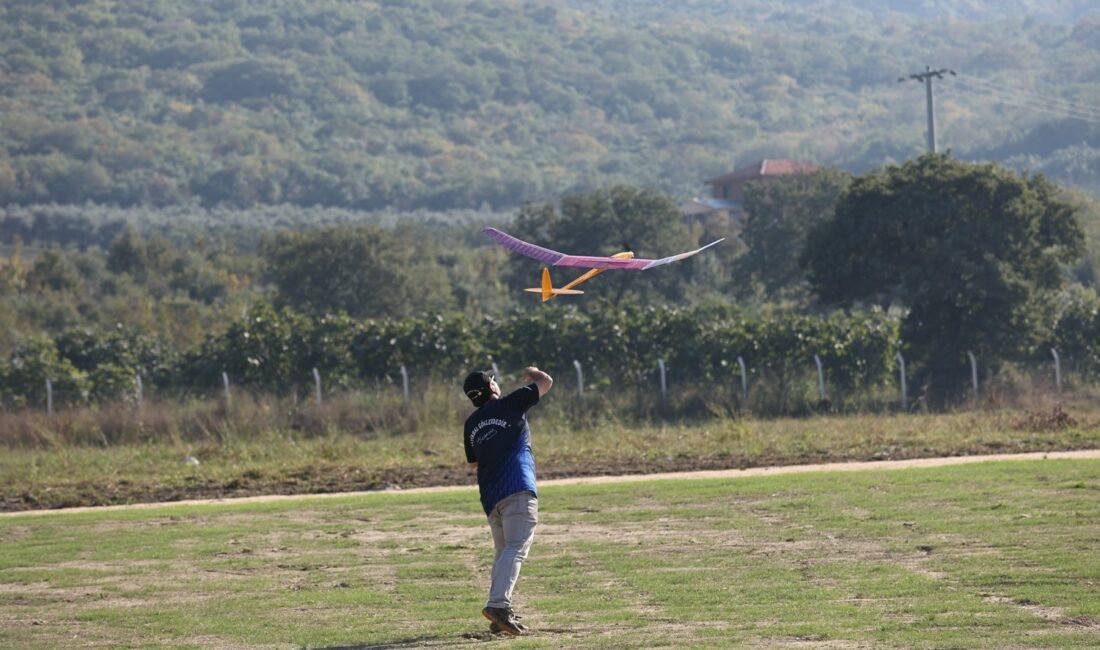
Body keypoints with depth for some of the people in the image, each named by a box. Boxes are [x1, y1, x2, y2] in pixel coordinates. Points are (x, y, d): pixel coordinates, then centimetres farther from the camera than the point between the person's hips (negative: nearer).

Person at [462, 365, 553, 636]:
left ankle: (501, 612, 9)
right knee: (516, 548, -15)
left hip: (489, 496, 6)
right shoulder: (509, 404, 3)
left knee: (503, 551, 18)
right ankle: (498, 604, -33)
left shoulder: (471, 424, 17)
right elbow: (546, 382, 12)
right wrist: (531, 373, 31)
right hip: (517, 488, -6)